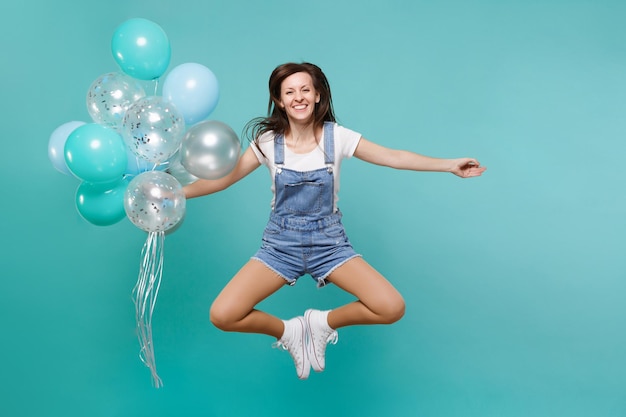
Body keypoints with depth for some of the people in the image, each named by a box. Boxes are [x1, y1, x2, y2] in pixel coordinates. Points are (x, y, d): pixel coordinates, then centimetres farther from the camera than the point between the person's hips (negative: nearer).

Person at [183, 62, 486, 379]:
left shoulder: (337, 137, -6)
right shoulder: (268, 142, -5)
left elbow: (393, 157, -4)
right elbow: (222, 178, -1)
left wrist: (451, 165, -8)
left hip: (329, 242, 0)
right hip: (280, 243, 0)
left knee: (392, 308, -20)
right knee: (222, 316, -19)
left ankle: (322, 323, 9)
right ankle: (288, 331, 11)